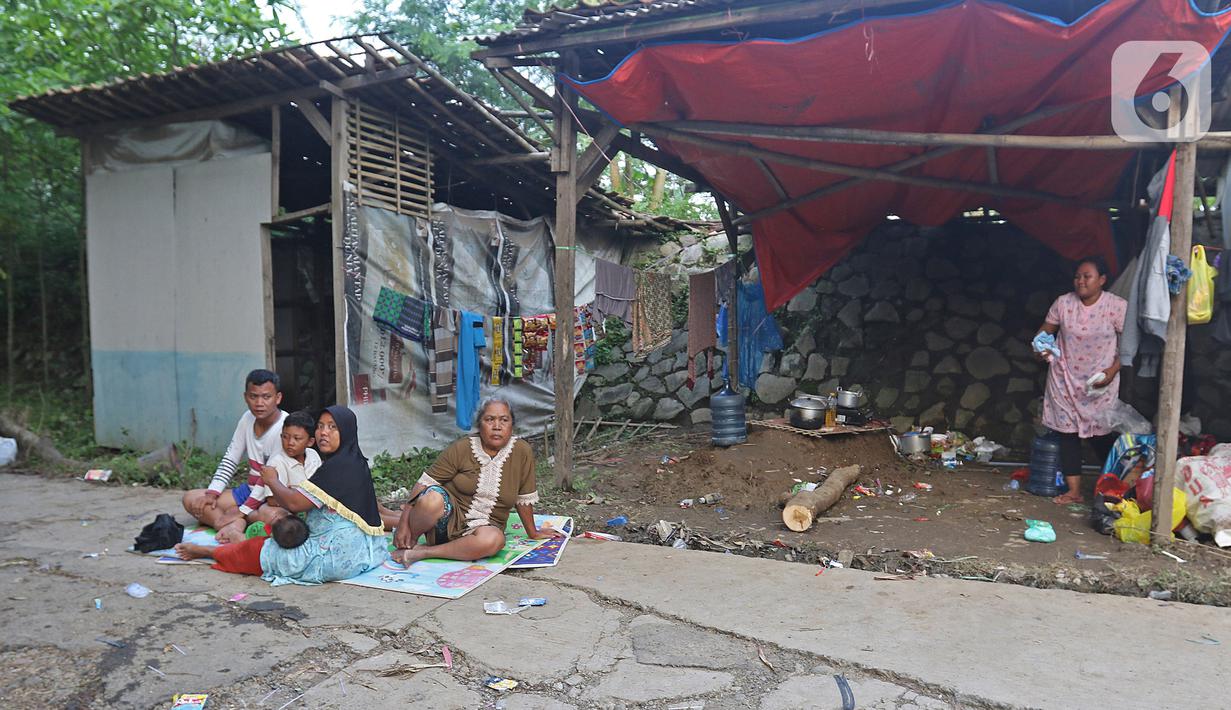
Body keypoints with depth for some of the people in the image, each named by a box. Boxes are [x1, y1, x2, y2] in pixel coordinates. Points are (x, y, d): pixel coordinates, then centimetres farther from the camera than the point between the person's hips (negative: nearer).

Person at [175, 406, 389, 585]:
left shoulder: (339, 466, -20)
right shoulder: (354, 462, 10)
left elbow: (294, 503, -19)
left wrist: (272, 480, 0)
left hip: (339, 556, -9)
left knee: (258, 549, 7)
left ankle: (205, 551, 26)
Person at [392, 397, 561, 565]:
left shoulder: (522, 452, -6)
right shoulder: (461, 448, -9)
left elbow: (524, 498, 5)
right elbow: (424, 483, -9)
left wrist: (533, 533, 15)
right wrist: (403, 525, -16)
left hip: (484, 525, 1)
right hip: (448, 517, -1)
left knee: (494, 539, -36)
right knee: (432, 499, -35)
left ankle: (421, 552, -20)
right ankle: (410, 542, -4)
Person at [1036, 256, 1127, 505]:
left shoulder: (1117, 306, -10)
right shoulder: (1063, 303, -3)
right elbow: (1045, 331, 7)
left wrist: (1112, 371, -15)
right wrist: (1042, 347, -14)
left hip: (1100, 383, -2)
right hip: (1066, 380, 3)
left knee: (1102, 434, 0)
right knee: (1068, 433, 3)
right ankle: (1074, 491, 10)